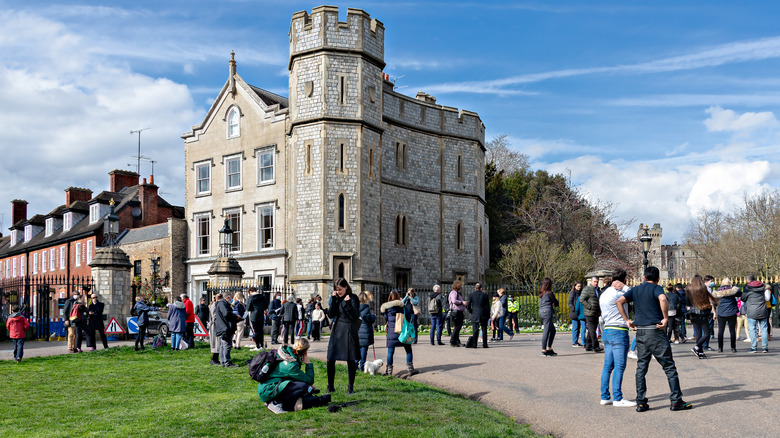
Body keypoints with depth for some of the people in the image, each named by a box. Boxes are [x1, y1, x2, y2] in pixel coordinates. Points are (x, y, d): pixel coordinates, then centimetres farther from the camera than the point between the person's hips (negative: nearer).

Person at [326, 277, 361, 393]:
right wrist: (333, 300, -6)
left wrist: (347, 303, -22)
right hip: (336, 330, 4)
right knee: (330, 360, 1)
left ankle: (350, 387, 11)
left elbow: (355, 316, -12)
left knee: (351, 360, 1)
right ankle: (330, 386, 15)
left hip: (349, 332, -4)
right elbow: (330, 314, 2)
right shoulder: (335, 298, 9)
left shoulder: (353, 298, -5)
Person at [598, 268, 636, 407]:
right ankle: (618, 398, -6)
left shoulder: (603, 294, 15)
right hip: (619, 332, -9)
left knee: (608, 366, 9)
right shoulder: (616, 293, -13)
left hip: (607, 331, 9)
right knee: (619, 366, -6)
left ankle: (605, 397, 12)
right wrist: (624, 287, -9)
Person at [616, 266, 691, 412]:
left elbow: (619, 302, 3)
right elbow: (662, 299, -26)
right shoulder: (656, 288, -3)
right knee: (669, 366, 4)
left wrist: (627, 320, 4)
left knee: (641, 367, 8)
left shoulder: (635, 290, 12)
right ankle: (676, 401, 5)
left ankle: (641, 402, 6)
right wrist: (665, 319, -17)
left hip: (640, 332, 5)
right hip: (656, 331, -5)